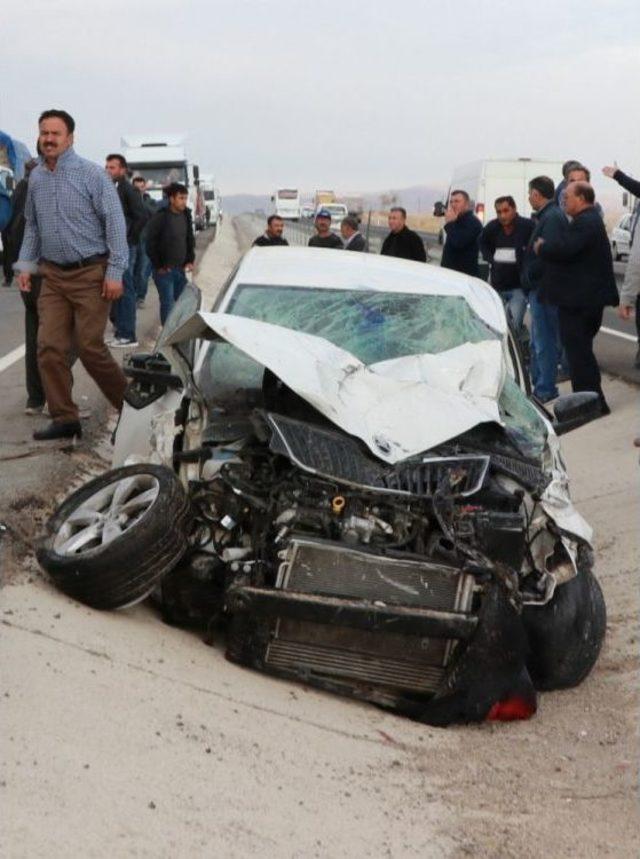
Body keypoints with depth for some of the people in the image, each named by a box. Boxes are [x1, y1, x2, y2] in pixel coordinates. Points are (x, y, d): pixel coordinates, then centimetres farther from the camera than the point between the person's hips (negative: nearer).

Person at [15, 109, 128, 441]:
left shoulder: (90, 174, -7)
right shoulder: (35, 178, 9)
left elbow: (115, 223, -9)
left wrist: (115, 272, -14)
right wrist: (25, 264, 11)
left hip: (90, 274, -5)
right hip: (53, 276, 5)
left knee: (90, 347, -5)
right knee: (50, 348, -1)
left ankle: (129, 404, 14)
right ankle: (64, 419, 7)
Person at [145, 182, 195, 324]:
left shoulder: (186, 216, 7)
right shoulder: (160, 217, -13)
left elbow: (190, 240, 18)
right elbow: (150, 243, -11)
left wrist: (190, 260, 8)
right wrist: (158, 265, -11)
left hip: (180, 268, 6)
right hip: (164, 269, -6)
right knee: (167, 302, -6)